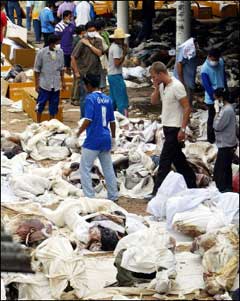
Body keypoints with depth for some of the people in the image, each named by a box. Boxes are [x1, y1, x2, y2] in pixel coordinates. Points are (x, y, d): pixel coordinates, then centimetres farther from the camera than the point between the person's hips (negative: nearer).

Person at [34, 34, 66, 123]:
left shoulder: (60, 52, 1)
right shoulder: (42, 52, -10)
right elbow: (37, 69, -4)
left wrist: (63, 81, 11)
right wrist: (36, 84, -6)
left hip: (56, 85, 3)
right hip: (44, 84, -3)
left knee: (54, 105, 9)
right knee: (41, 104, 3)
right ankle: (38, 123, 16)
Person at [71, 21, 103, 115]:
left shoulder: (98, 41, 5)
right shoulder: (82, 42, -10)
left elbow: (99, 53, -10)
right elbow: (73, 57, -9)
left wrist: (89, 44, -16)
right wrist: (76, 72, -9)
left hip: (95, 73, 5)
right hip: (84, 74, -5)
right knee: (84, 98, -3)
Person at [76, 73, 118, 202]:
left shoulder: (90, 98, -11)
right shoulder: (107, 99, 9)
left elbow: (88, 120, -19)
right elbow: (112, 121, 13)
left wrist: (79, 133, -8)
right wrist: (113, 137, 23)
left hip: (93, 140, -7)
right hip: (106, 139, 7)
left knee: (84, 169, 0)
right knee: (108, 169, 14)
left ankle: (89, 197, -5)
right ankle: (113, 196, 18)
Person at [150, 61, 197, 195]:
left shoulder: (176, 86, -18)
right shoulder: (162, 86, 8)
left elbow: (187, 108, -19)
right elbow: (154, 101, 15)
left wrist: (183, 129, -21)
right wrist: (157, 88, -2)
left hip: (175, 128, -9)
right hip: (167, 127, 9)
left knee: (165, 160, -9)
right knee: (178, 158, 17)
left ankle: (157, 192, -8)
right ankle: (191, 183, 28)